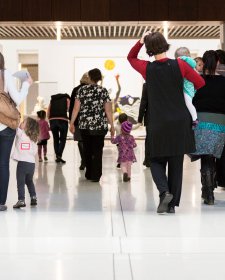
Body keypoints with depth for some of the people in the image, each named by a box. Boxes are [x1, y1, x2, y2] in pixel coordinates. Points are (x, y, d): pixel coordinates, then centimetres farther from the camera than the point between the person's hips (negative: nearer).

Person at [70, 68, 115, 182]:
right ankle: (95, 176, 1)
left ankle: (89, 174, 23)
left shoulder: (82, 90, 1)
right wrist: (112, 126, 2)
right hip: (100, 126, -1)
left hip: (84, 125, 1)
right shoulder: (103, 91, -1)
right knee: (97, 150, 4)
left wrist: (71, 123, 5)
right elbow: (108, 110, -4)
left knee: (87, 150, 15)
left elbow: (76, 108, -2)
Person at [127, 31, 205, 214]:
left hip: (158, 124, -1)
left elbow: (131, 57, 17)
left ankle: (164, 191, -13)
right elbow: (200, 83, 3)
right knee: (176, 163, 8)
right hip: (180, 123, 1)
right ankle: (172, 203, 10)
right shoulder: (179, 65, -6)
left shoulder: (147, 69, -4)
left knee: (156, 161, 12)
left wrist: (140, 42, 5)